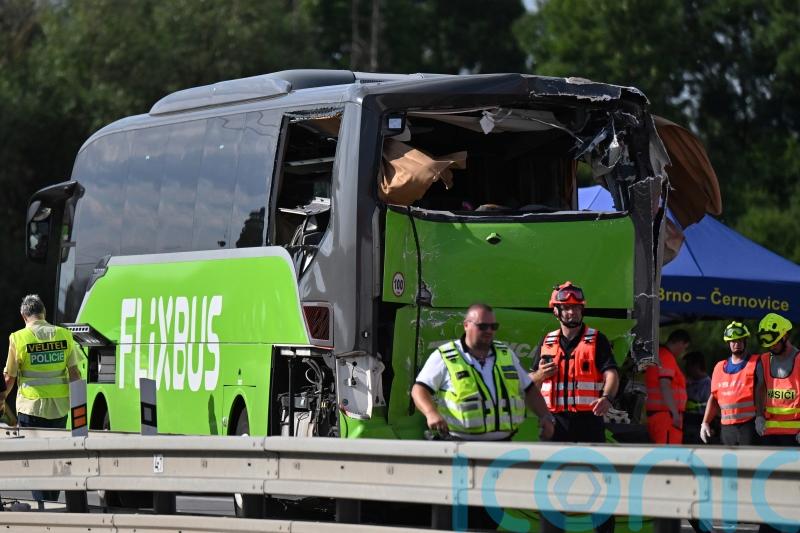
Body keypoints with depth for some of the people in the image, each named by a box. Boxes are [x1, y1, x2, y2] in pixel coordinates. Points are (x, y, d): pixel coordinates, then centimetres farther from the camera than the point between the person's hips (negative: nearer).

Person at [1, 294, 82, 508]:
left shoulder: (18, 338, -9)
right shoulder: (64, 335, 0)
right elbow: (74, 372, 1)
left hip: (31, 406, -3)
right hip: (59, 406, 3)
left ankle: (43, 506, -3)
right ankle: (53, 502, 24)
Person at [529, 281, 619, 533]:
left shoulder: (597, 340, 2)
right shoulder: (546, 343, 14)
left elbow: (611, 373, -11)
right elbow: (529, 383, 20)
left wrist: (606, 397, -31)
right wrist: (540, 374, -4)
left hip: (588, 419, -4)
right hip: (555, 420, 4)